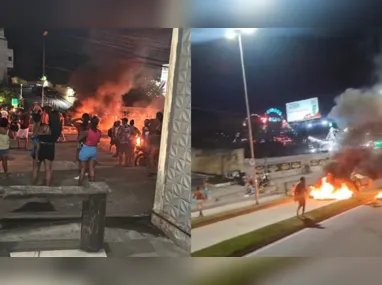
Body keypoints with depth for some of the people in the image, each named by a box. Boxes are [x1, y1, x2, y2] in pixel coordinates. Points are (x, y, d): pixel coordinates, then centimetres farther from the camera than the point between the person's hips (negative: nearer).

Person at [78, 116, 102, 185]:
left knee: (83, 169, 6)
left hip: (85, 150, -4)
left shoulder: (87, 131, -18)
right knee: (92, 169, 10)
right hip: (94, 150, 4)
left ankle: (80, 184, 11)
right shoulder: (99, 132, -5)